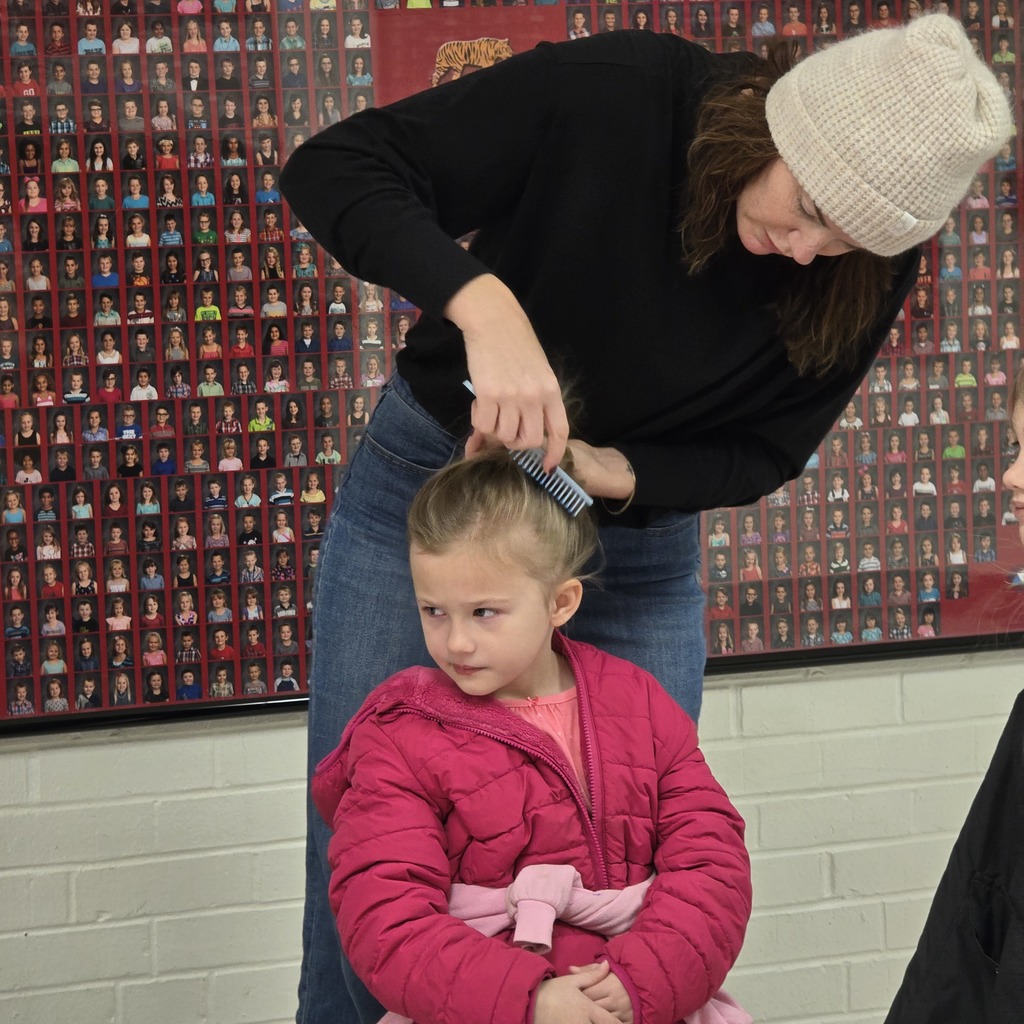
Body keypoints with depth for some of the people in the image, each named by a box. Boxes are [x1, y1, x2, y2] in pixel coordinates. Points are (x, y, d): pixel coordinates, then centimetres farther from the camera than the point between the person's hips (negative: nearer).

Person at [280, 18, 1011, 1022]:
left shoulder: (868, 271, -16)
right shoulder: (614, 91, -25)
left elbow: (762, 452, -5)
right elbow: (333, 166, -27)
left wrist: (613, 475, -25)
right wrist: (483, 305, -42)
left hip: (641, 532, 2)